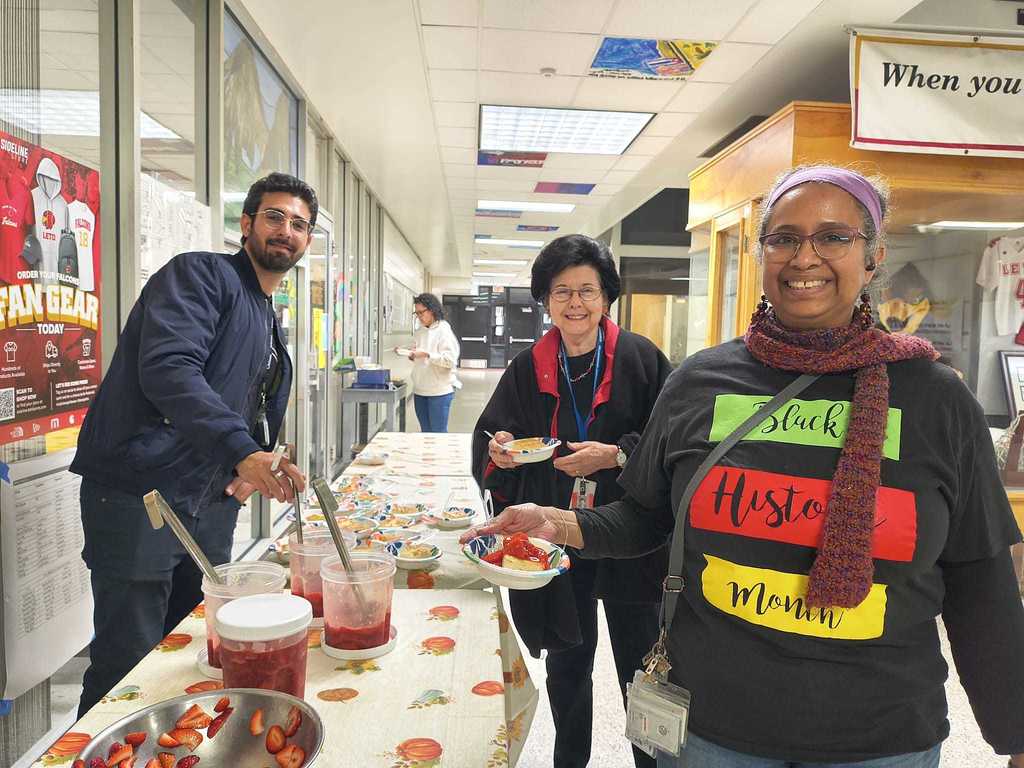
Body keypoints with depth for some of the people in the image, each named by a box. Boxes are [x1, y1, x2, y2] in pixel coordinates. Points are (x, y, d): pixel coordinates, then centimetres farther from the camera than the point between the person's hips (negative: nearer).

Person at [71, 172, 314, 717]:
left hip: (209, 506, 8)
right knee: (129, 665, -1)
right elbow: (168, 368, -24)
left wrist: (249, 471, 5)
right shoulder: (201, 274, -8)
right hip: (138, 493, -8)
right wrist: (242, 452, -35)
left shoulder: (270, 325, 18)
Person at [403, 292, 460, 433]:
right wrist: (409, 355, 0)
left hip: (440, 390, -7)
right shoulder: (419, 331, 12)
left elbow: (450, 360, -17)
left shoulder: (444, 331, -8)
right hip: (419, 390, 7)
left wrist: (426, 354, -23)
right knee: (425, 432, 13)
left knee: (438, 433, -2)